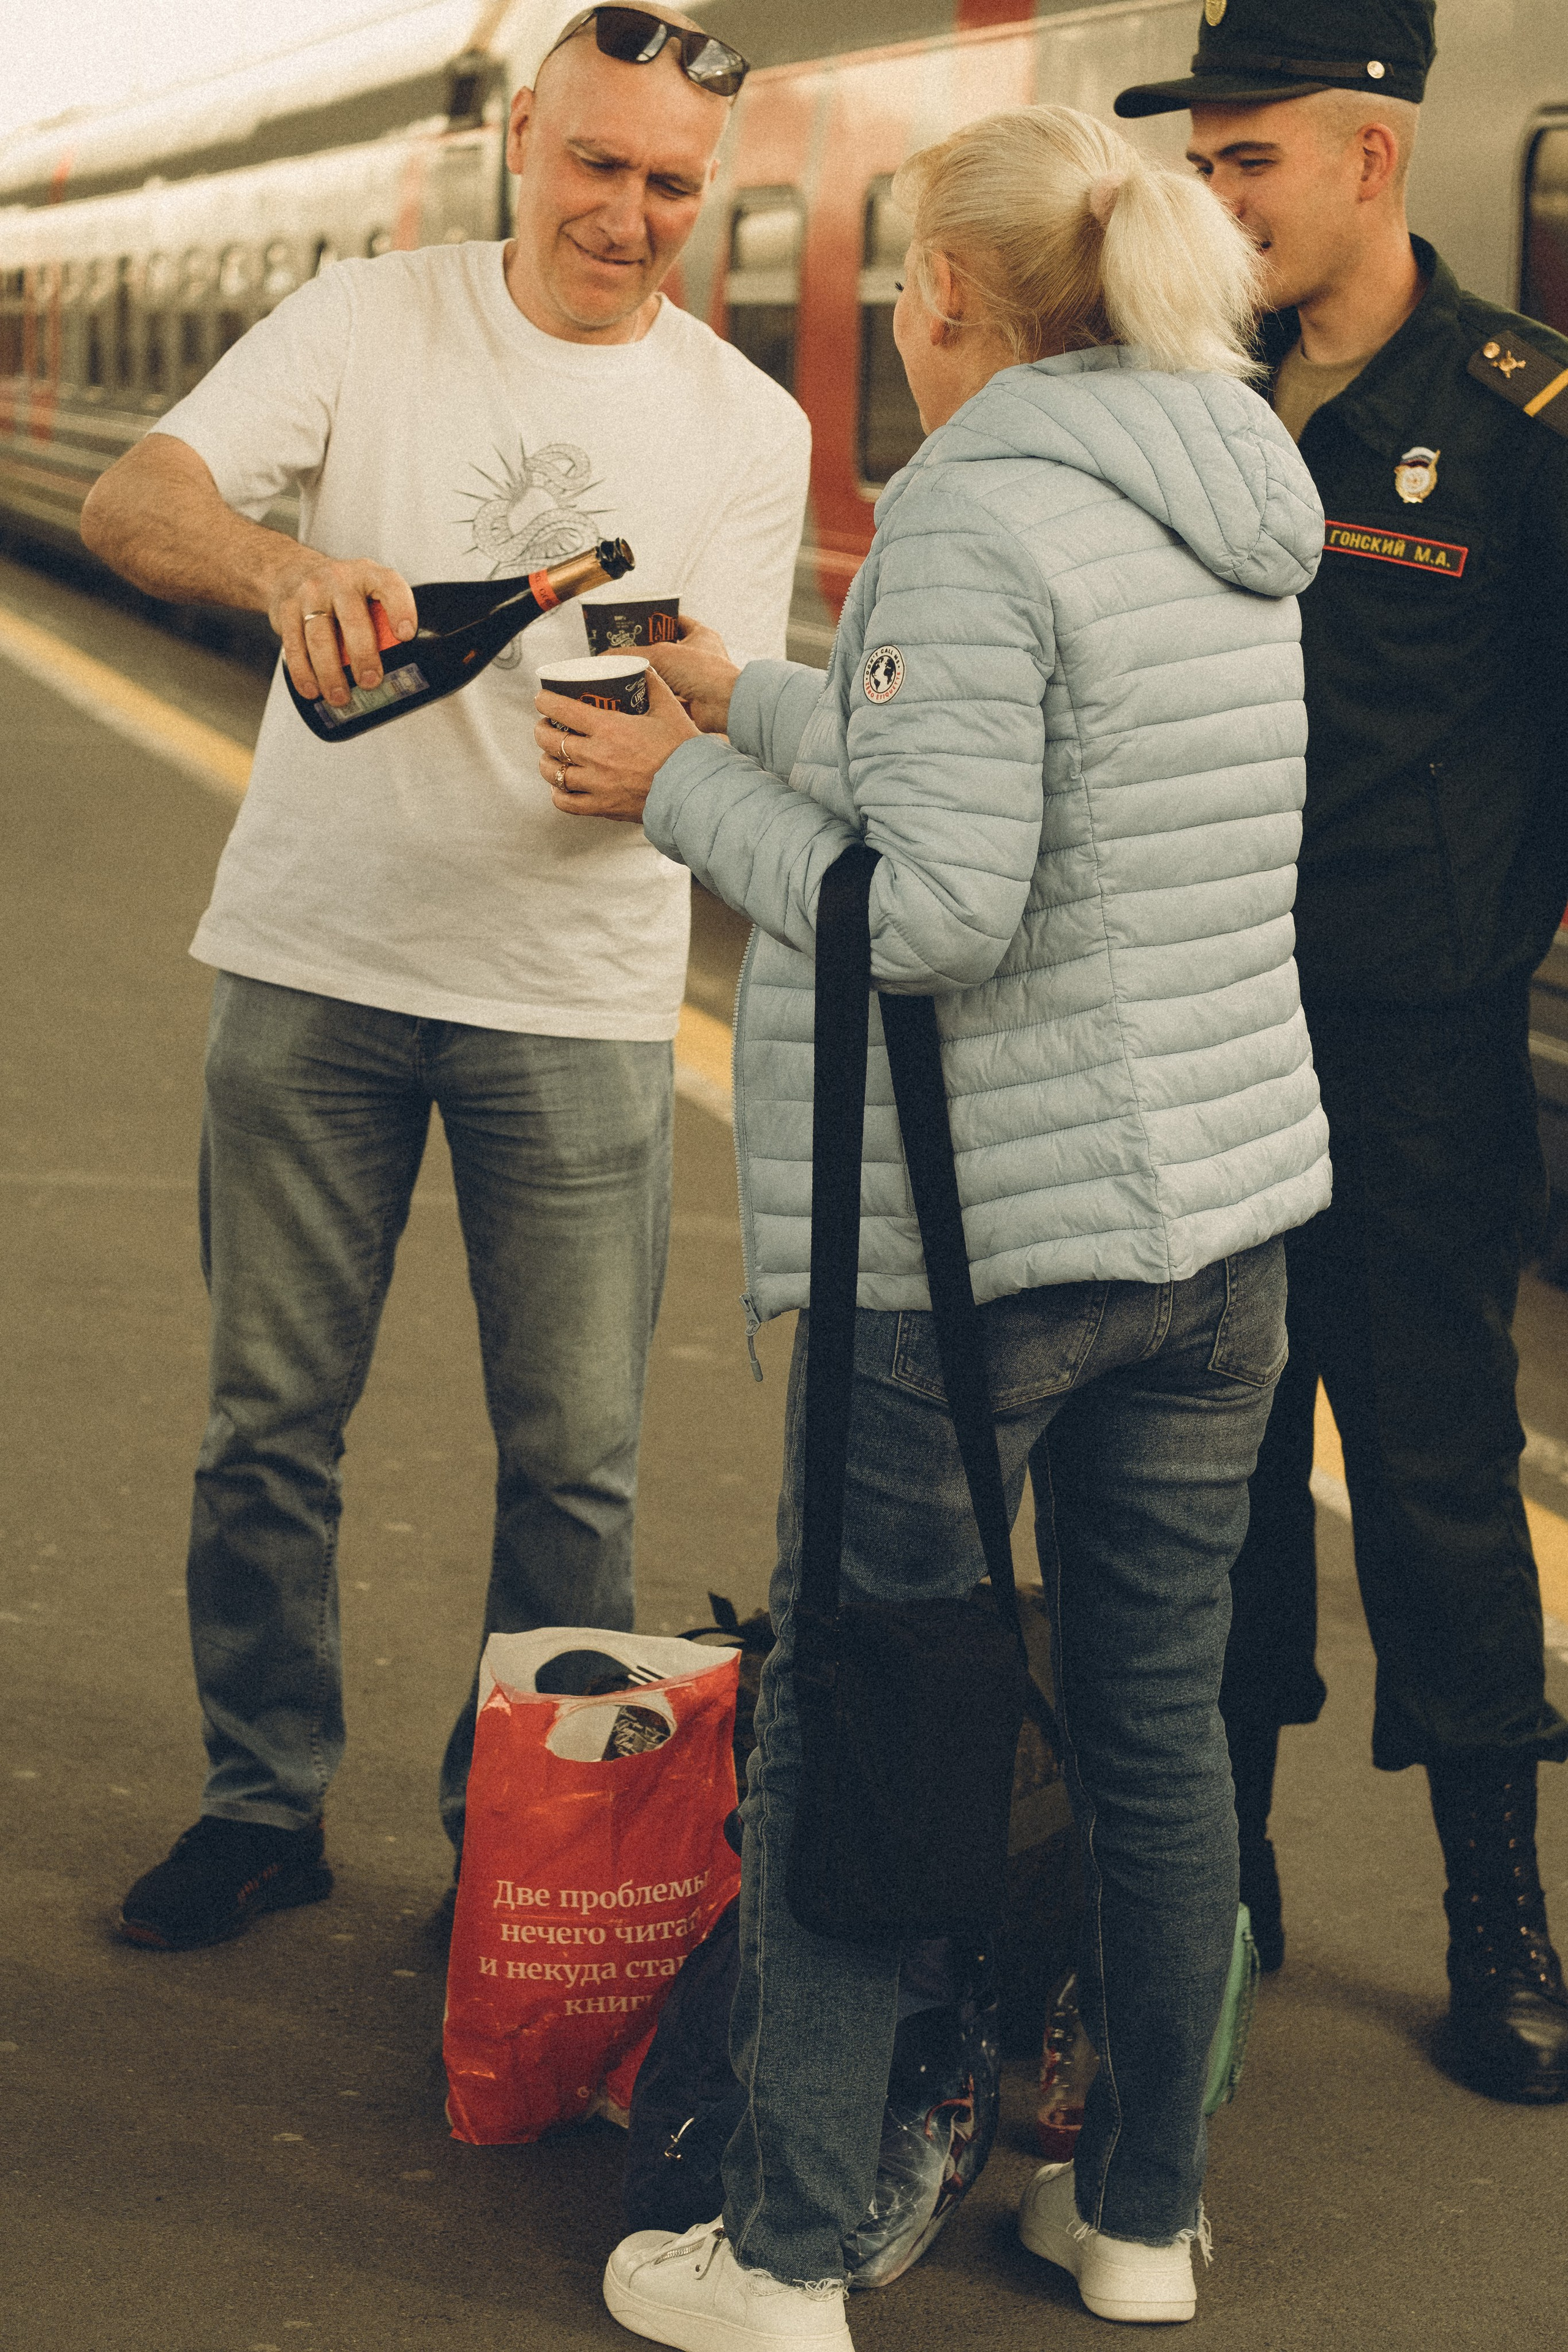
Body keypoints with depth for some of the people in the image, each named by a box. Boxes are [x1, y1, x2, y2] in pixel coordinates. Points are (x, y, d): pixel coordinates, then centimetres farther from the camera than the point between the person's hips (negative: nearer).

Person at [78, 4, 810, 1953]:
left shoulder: (748, 431, 4)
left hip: (579, 995, 0)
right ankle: (264, 1808, 23)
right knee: (268, 1420, 7)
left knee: (571, 1461, 2)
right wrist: (281, 563, -32)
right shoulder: (367, 325, 2)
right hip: (315, 960, 0)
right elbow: (128, 505, -10)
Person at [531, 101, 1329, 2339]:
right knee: (1158, 1722, 15)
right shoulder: (1237, 512, 10)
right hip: (1220, 1211, 8)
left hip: (983, 1234, -8)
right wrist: (757, 701, 25)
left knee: (840, 1734, 5)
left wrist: (687, 785, -9)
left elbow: (937, 910, -22)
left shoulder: (978, 513, -16)